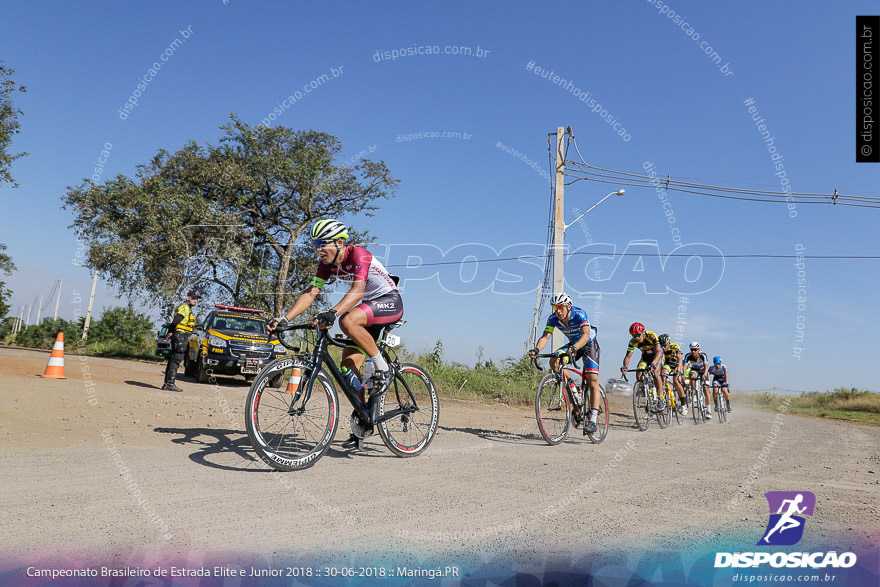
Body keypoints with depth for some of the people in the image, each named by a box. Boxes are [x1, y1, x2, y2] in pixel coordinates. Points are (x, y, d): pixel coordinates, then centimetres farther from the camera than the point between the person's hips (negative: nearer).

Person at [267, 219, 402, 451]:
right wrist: (284, 319, -18)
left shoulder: (358, 254, -24)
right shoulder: (327, 263, -2)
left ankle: (381, 368, -16)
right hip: (369, 307, 8)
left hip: (391, 302, -8)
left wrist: (332, 312, -53)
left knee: (348, 321, -36)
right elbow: (310, 293, -6)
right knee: (349, 365, -2)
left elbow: (357, 291, -38)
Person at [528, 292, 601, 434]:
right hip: (573, 345, 5)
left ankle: (592, 420, -18)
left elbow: (586, 335, -44)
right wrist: (536, 349, -45)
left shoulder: (579, 314, -31)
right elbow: (545, 337, -24)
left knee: (593, 381, -16)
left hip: (589, 344, -5)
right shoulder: (553, 318, -17)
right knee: (554, 361, -21)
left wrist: (574, 348, -62)